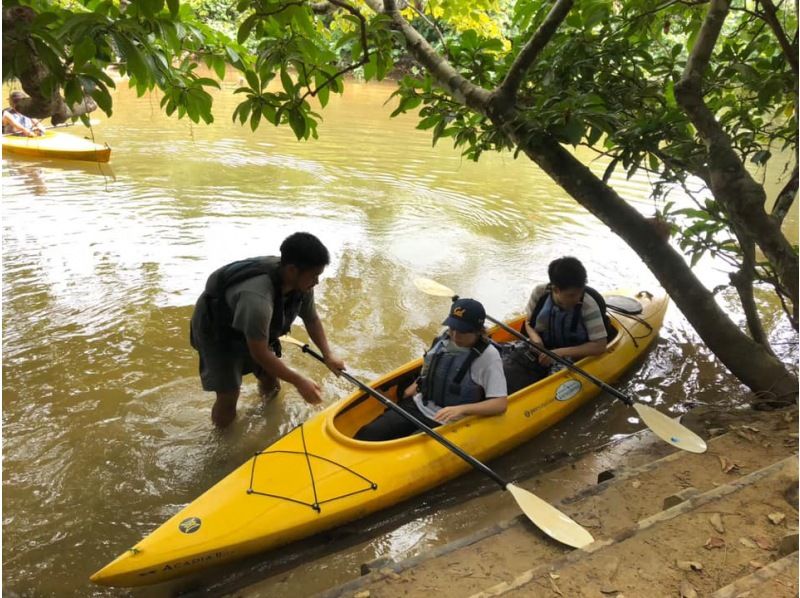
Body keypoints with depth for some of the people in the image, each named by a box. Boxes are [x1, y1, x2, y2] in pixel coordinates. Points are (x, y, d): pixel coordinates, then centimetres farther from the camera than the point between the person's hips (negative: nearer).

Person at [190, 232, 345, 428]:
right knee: (228, 397, -7)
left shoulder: (301, 284, -20)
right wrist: (299, 382, -28)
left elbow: (312, 319, -1)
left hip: (250, 326, 7)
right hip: (217, 332, -7)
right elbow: (260, 354, -35)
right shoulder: (258, 298, -44)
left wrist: (328, 355, -12)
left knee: (271, 380, 11)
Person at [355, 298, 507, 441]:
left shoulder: (488, 355, -15)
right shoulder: (444, 340, 0)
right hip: (417, 406, 6)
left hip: (446, 422, -5)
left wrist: (460, 409, -30)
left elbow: (500, 404, -19)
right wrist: (416, 386, 5)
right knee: (370, 433, -14)